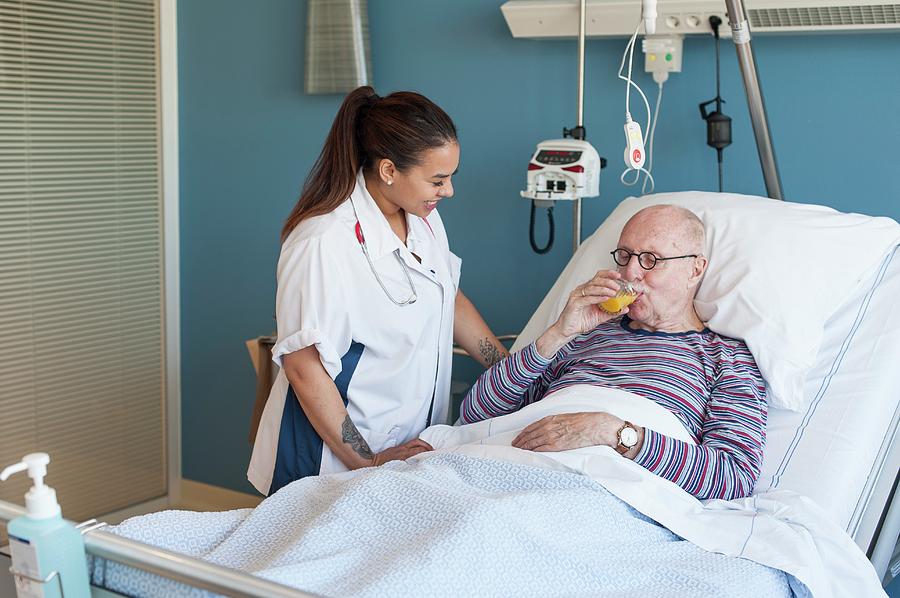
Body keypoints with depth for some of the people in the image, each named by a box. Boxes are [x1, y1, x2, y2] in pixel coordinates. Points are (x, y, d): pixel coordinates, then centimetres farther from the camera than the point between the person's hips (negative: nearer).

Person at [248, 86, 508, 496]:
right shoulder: (323, 243, -24)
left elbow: (451, 300, 15)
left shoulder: (422, 217, 1)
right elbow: (303, 368, -22)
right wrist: (367, 464, -19)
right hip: (331, 457, -7)